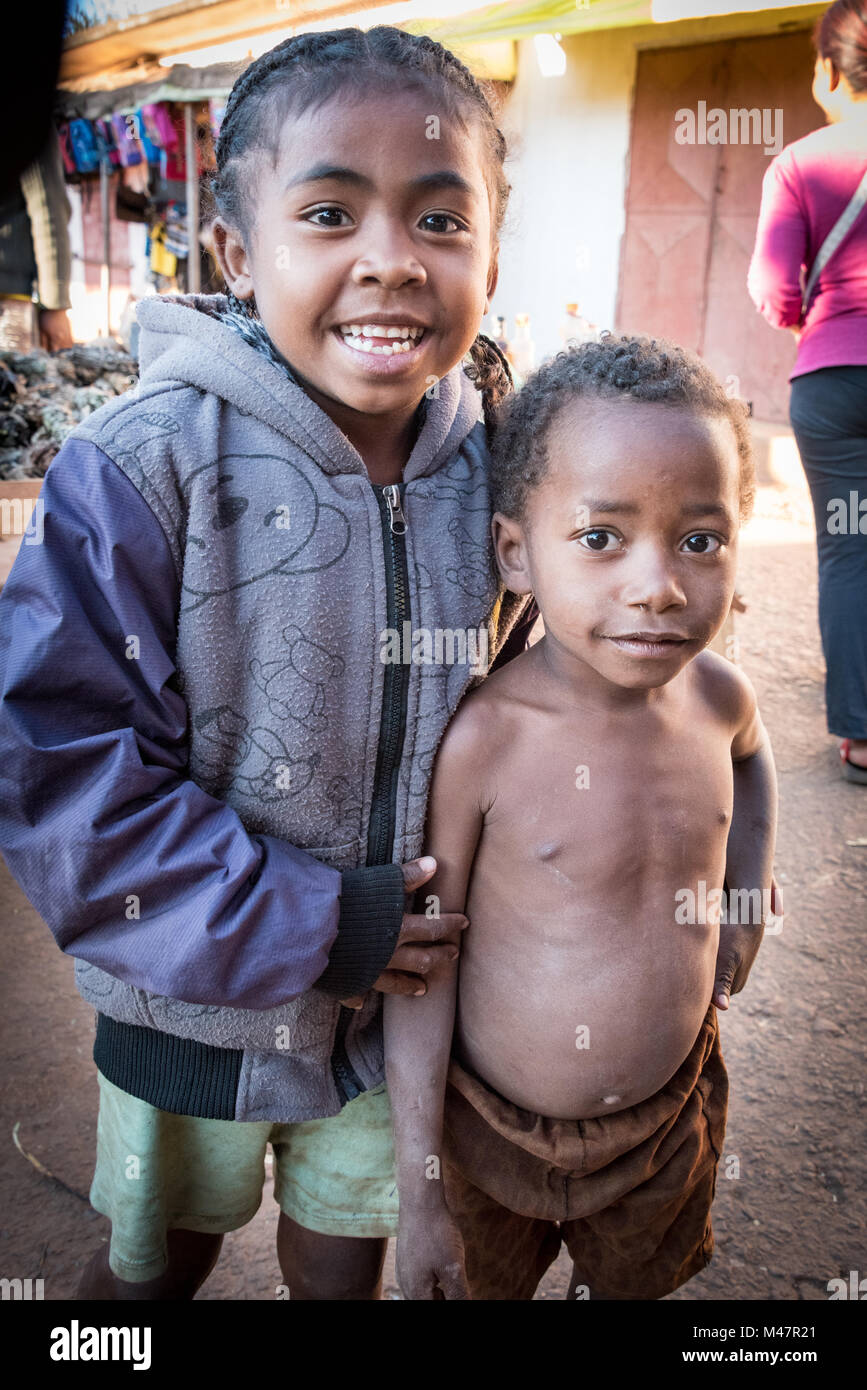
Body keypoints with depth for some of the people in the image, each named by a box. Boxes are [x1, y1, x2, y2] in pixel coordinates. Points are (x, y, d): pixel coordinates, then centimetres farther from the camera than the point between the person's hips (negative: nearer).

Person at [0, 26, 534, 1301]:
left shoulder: (498, 465, -8)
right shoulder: (143, 466, -23)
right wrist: (304, 928, -22)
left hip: (398, 985, 3)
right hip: (198, 998, -2)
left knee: (347, 1260, 26)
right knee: (160, 1257, 25)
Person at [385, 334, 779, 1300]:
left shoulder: (717, 694, -14)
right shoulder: (483, 739, -27)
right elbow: (421, 969, -19)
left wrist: (750, 882, 2)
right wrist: (418, 1193, -15)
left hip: (669, 1122, 4)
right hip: (493, 1136, -3)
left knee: (634, 1288, 29)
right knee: (478, 1288, 23)